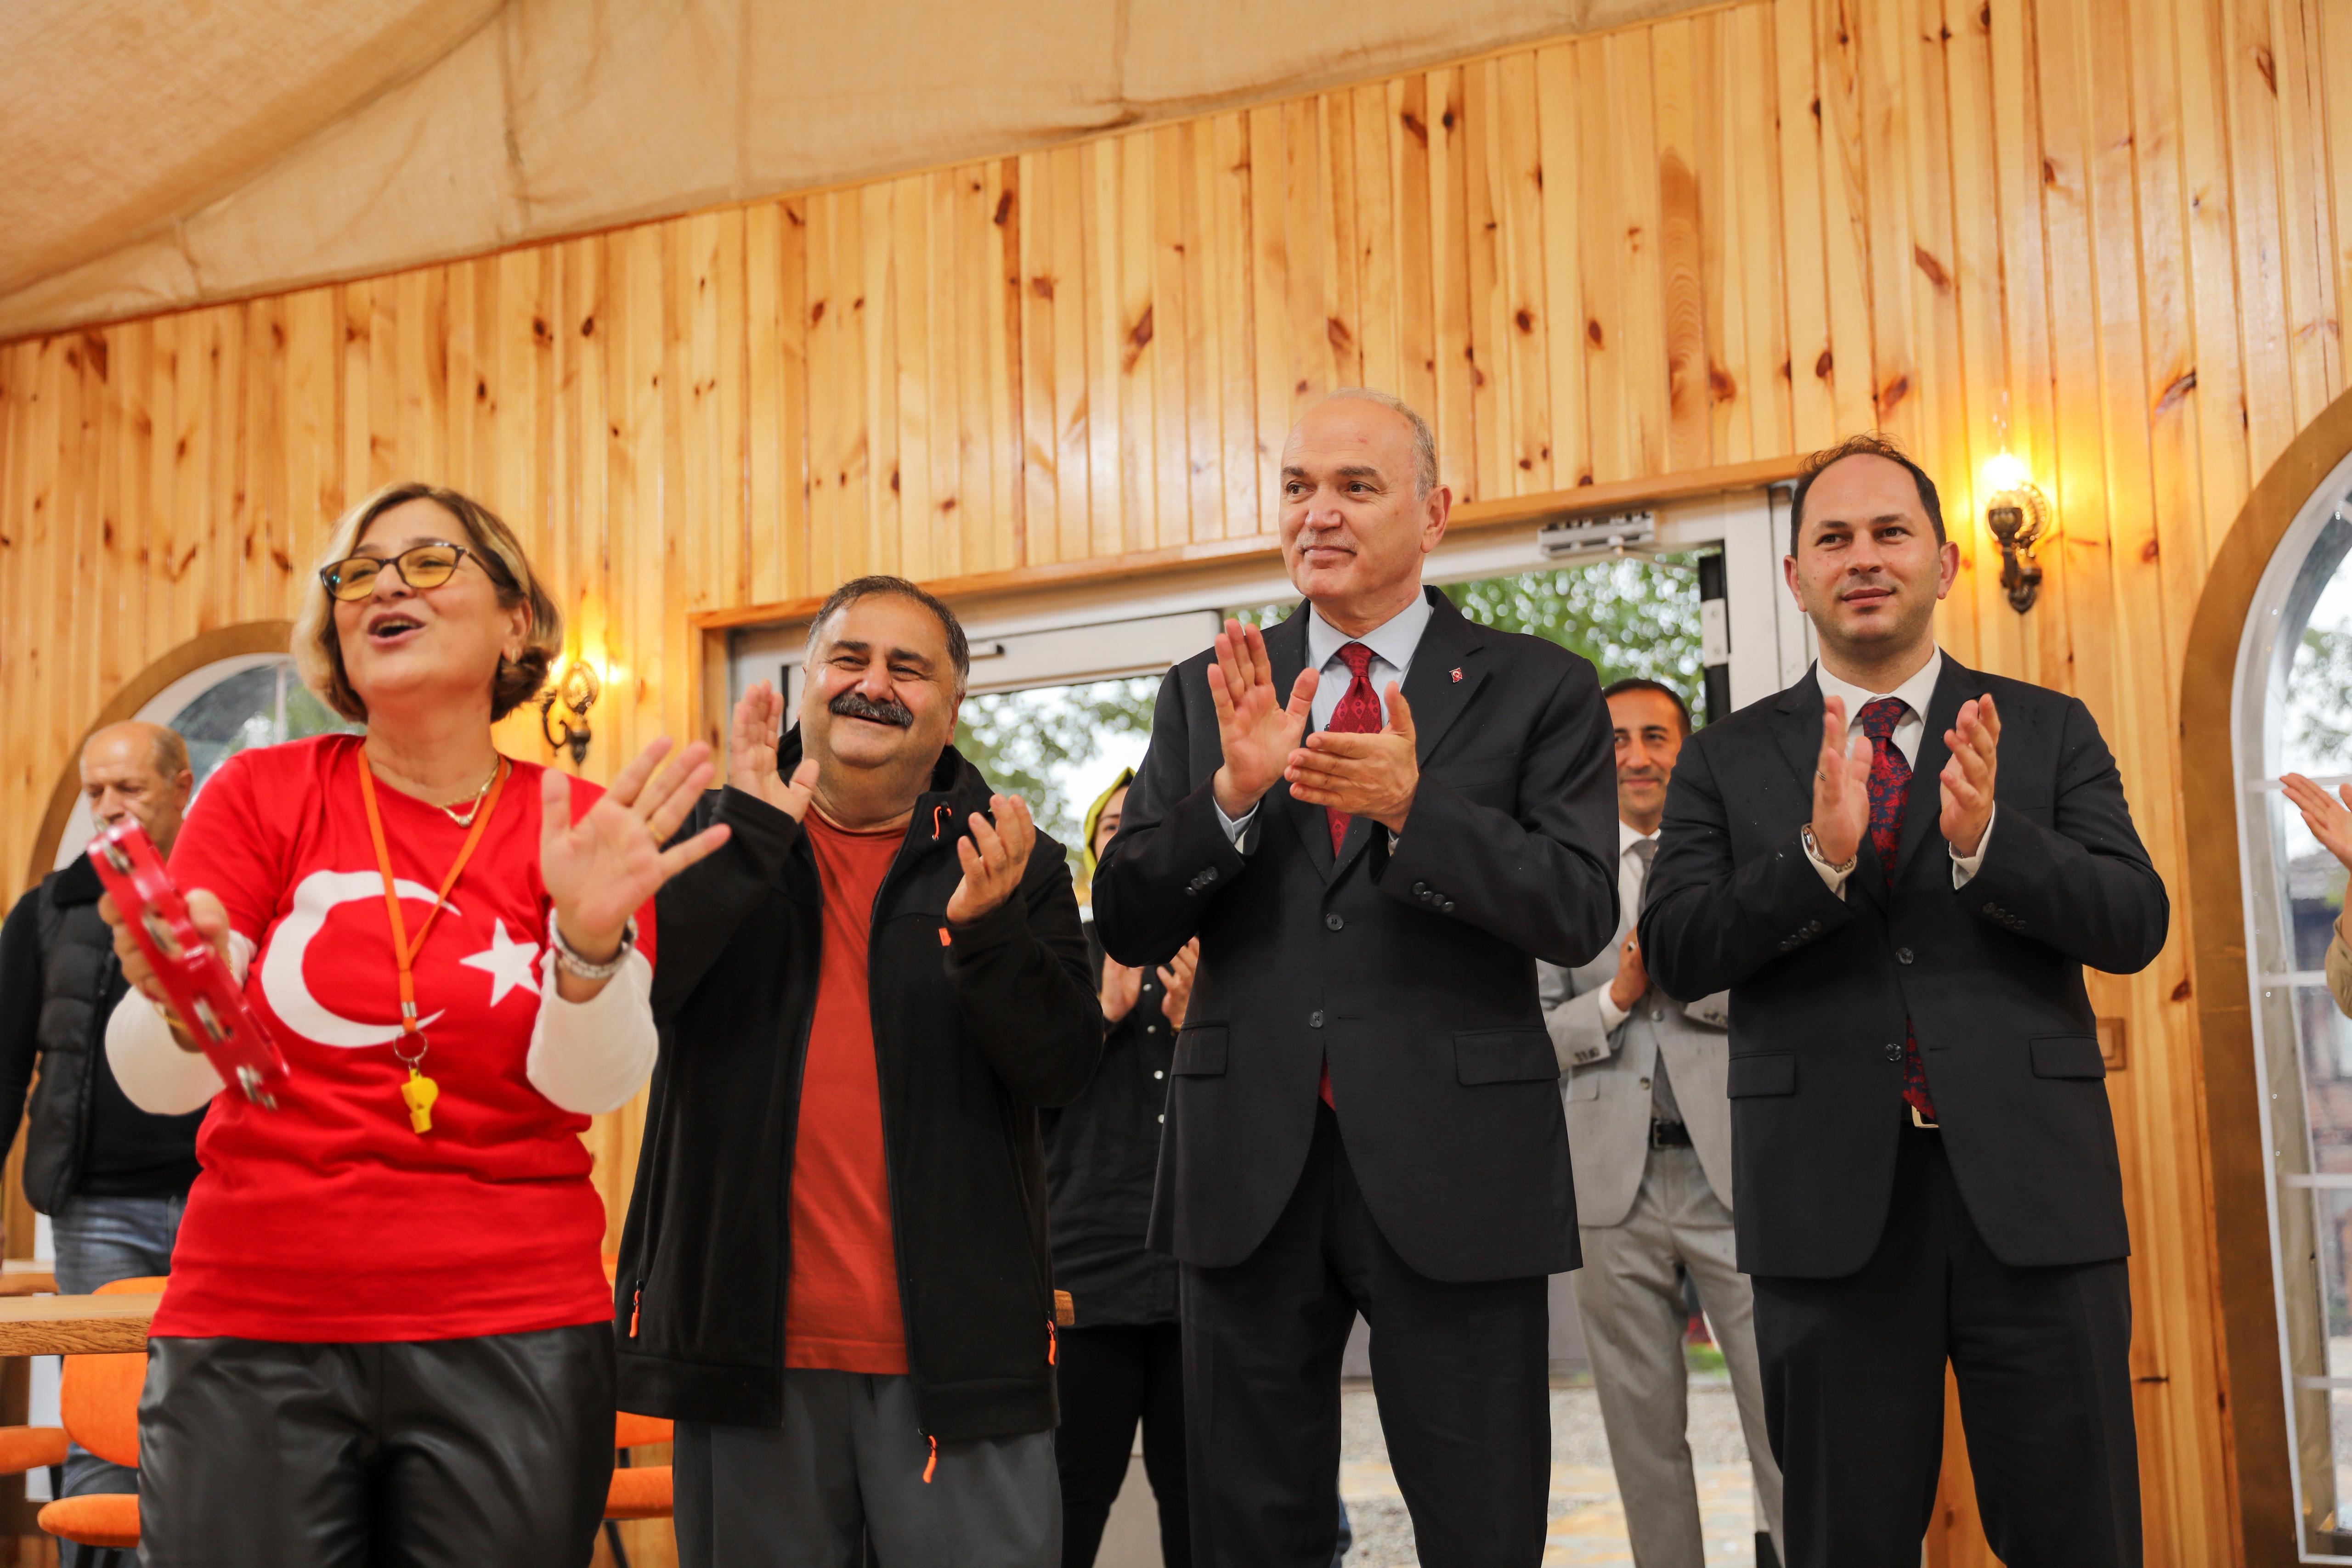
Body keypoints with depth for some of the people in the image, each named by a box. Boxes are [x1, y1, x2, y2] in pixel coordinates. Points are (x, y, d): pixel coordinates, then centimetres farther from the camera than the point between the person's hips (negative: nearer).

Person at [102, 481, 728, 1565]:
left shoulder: (578, 828, 2)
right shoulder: (262, 793, 2)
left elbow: (592, 1082, -11)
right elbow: (156, 1081, -5)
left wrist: (593, 944, -30)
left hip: (511, 1342, 0)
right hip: (253, 1329, 0)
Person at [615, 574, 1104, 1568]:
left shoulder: (1014, 866, 7)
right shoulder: (708, 840, 8)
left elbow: (1062, 1068, -4)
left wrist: (987, 932, -21)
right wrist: (751, 832, -16)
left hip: (956, 1347, 0)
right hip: (749, 1342, 0)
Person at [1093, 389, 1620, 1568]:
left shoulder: (1537, 690, 3)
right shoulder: (1206, 695, 10)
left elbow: (1580, 913, -8)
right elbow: (1127, 927, 3)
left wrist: (1413, 805, -22)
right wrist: (1232, 792, -15)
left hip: (1450, 1164, -2)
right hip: (1250, 1167, 3)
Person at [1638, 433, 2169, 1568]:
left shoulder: (2049, 732, 9)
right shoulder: (1727, 761, 8)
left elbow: (2136, 923, -2)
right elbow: (1674, 952, -3)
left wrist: (1986, 839, -19)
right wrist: (1818, 856, -19)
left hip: (2030, 1189, 0)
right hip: (1829, 1198, 0)